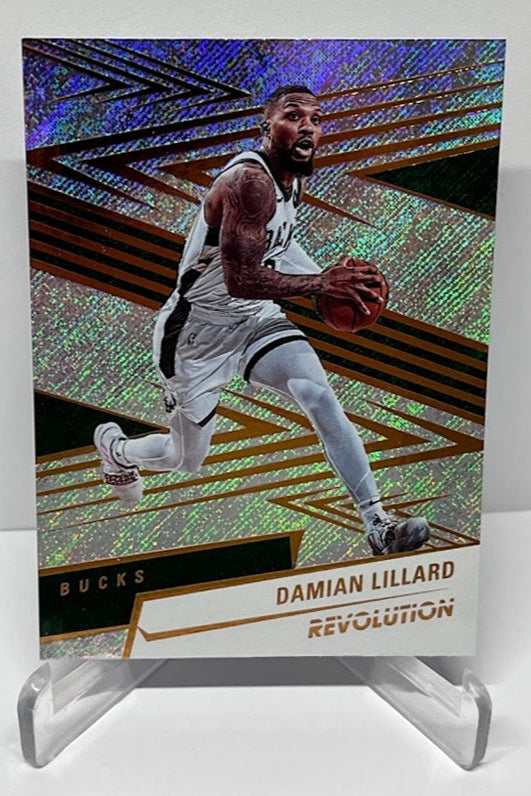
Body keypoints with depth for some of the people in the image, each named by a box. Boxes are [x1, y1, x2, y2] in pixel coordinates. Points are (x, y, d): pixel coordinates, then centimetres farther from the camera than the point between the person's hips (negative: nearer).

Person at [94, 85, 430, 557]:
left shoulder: (295, 181, 3)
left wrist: (326, 279, 8)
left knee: (320, 396, -18)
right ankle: (115, 447, 44)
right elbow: (240, 280, -34)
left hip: (256, 317, 7)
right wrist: (321, 284, -30)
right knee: (187, 459, 10)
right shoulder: (249, 181, -26)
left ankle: (378, 524, -12)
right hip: (198, 328, -7)